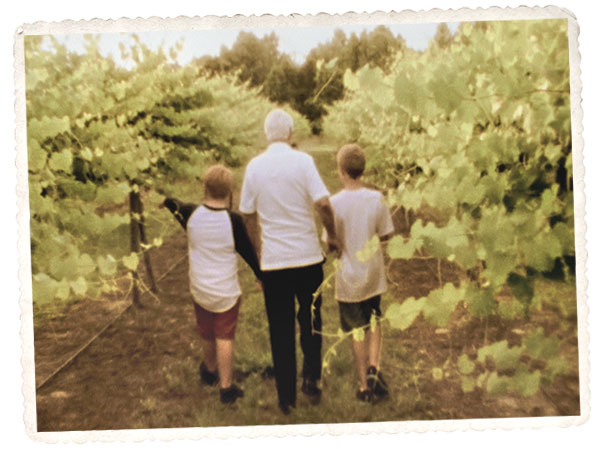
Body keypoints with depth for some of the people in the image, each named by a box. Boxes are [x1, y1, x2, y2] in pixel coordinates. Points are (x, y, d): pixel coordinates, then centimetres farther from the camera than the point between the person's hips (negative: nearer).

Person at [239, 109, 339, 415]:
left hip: (273, 262, 2)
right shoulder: (302, 161, -7)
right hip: (307, 257, -1)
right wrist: (333, 235, 1)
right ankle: (311, 378, 10)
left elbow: (249, 216, 6)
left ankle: (286, 397, 20)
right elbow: (323, 203, -16)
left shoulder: (254, 166, 1)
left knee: (280, 330, 12)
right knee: (311, 321, 20)